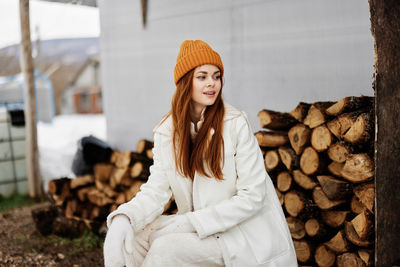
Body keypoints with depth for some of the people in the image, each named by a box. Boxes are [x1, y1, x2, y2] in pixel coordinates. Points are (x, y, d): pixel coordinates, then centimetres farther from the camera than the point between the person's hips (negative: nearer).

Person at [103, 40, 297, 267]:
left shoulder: (235, 123, -15)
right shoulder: (166, 132, 0)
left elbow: (252, 196, -16)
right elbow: (157, 190, -5)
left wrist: (190, 222, -20)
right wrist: (123, 218, -26)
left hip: (245, 232, -4)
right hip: (198, 227, 5)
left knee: (166, 247, -23)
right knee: (136, 233, -14)